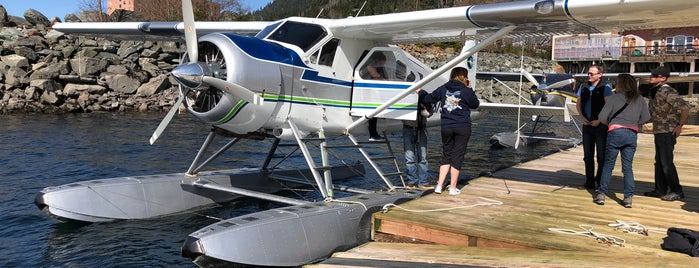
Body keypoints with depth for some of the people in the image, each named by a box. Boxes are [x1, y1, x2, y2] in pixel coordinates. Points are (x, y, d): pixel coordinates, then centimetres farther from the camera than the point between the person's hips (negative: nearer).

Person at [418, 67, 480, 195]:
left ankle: (439, 185, 10)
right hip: (463, 128, -3)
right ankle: (453, 187, 10)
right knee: (457, 156, 5)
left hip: (446, 127, 3)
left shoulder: (443, 88, 2)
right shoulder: (466, 91, -6)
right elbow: (475, 104, 9)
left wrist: (420, 92, 25)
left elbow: (428, 99, 7)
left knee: (446, 155, 14)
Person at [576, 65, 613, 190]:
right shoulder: (584, 87, 11)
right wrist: (582, 117, -2)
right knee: (588, 156, 9)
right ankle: (589, 182, 17)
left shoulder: (605, 87, -5)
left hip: (601, 125, -5)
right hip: (587, 125, 5)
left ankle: (600, 182, 7)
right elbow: (578, 103, 13)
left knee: (601, 156, 0)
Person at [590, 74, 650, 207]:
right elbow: (646, 117, 6)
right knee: (628, 167, 8)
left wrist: (599, 121, 12)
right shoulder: (639, 99, 7)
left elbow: (603, 116, -9)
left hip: (616, 132, -4)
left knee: (608, 165, 6)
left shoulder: (615, 97, -6)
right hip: (632, 134, 4)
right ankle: (628, 198, 6)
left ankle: (601, 194, 8)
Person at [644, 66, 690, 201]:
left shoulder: (668, 92, -18)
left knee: (666, 162, -6)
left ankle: (677, 191, 4)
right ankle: (660, 190, 23)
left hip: (667, 132, -10)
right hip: (658, 132, 10)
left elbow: (685, 108, -22)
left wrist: (679, 126, -16)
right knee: (659, 162, 14)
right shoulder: (655, 91, 11)